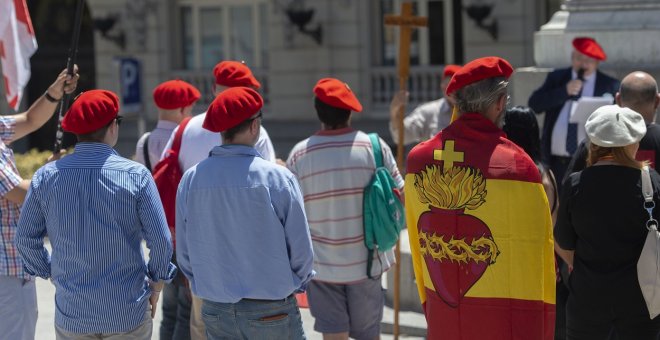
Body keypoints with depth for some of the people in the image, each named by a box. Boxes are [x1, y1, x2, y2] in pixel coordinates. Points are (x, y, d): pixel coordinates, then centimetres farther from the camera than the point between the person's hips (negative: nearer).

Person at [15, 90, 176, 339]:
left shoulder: (47, 176, -4)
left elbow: (26, 239, 1)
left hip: (71, 314, 2)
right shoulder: (136, 175, -10)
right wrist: (156, 284, 5)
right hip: (128, 313, -2)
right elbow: (161, 240, -11)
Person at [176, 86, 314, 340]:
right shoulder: (277, 178, -14)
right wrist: (297, 282, 11)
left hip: (215, 311, 4)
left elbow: (184, 253, 3)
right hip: (271, 310, -4)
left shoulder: (191, 179, -4)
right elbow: (301, 250, -8)